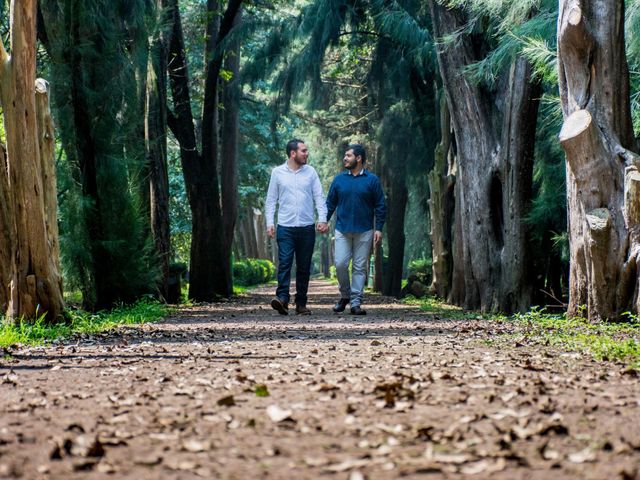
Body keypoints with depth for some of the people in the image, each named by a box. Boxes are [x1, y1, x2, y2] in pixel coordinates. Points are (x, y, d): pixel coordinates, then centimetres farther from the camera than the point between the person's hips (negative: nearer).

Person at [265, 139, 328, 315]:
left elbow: (319, 197, 6)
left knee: (304, 267, 5)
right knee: (284, 263, -15)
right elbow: (271, 200, 6)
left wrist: (322, 218, -7)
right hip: (285, 227, -2)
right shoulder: (278, 172, 4)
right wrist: (270, 223, -3)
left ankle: (301, 303, 11)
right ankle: (282, 298, -22)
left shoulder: (310, 172, 8)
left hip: (307, 228, 2)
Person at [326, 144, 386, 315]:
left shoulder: (372, 180, 0)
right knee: (340, 264, -6)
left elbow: (380, 206, 1)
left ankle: (356, 303, 4)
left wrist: (379, 228, -6)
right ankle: (345, 296, 15)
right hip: (342, 230, 2)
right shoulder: (339, 179, 7)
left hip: (364, 232, -2)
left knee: (359, 267, 1)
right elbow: (330, 203, 12)